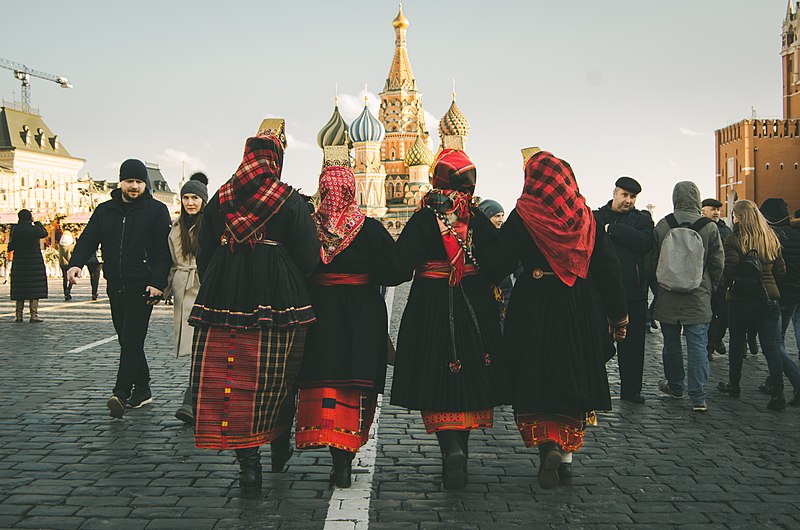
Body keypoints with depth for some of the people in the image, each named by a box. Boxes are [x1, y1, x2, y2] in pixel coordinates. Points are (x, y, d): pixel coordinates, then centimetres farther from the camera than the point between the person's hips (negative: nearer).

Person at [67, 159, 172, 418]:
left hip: (142, 289, -6)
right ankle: (142, 389, 20)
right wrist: (76, 262, -13)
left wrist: (157, 283, -15)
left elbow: (163, 250, -5)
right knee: (127, 341, 10)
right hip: (116, 288, 6)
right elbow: (88, 239, 8)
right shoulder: (105, 211, 14)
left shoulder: (157, 210, 1)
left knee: (131, 340, -12)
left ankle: (121, 393, -16)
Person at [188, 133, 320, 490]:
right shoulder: (290, 201, -3)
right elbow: (309, 258, -6)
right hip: (278, 301, -1)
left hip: (223, 301, 2)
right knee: (279, 379, 13)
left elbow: (203, 256, 7)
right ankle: (280, 446, 27)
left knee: (234, 381, 3)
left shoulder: (219, 200, 6)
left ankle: (248, 461, -1)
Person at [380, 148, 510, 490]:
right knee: (469, 379, 13)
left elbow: (398, 268, -12)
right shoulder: (478, 219, -2)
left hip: (431, 310, -3)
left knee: (437, 381, 2)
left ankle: (451, 446, -17)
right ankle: (460, 450, 21)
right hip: (475, 308, 3)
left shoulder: (423, 219, -9)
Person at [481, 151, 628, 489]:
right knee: (573, 378, 13)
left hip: (532, 306, -3)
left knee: (535, 377, 6)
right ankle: (567, 455, 17)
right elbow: (608, 268, 4)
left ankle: (548, 444, -12)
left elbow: (498, 264, -10)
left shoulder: (523, 215, -5)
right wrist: (618, 315, 11)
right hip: (578, 306, 3)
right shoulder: (585, 215, 3)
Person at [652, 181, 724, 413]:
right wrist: (711, 287, 17)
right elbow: (718, 263, 2)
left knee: (671, 344, 15)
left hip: (668, 298, 1)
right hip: (698, 298, -1)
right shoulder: (709, 227, -6)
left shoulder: (662, 226, -4)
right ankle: (698, 398, -3)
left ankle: (675, 386, 30)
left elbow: (653, 260, 5)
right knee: (698, 346, 0)